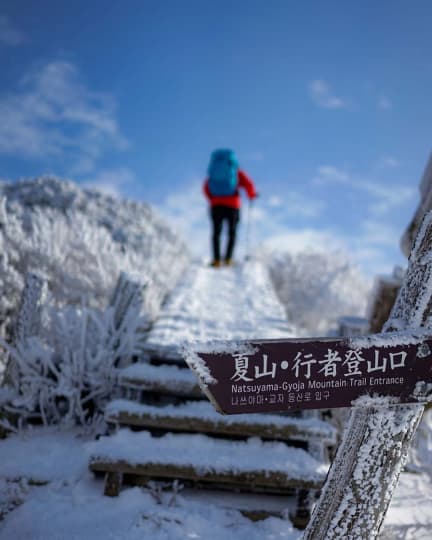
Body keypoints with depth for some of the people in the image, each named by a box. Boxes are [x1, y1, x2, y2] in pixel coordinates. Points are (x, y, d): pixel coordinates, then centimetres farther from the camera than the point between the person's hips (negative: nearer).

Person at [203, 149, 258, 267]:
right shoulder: (238, 173, 10)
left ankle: (216, 259, -5)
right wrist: (252, 195, 18)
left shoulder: (213, 171, 18)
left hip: (216, 205, 2)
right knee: (232, 233, 9)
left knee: (216, 232, 7)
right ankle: (228, 259, -2)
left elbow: (206, 187, 10)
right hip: (232, 205, -2)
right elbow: (248, 184, -1)